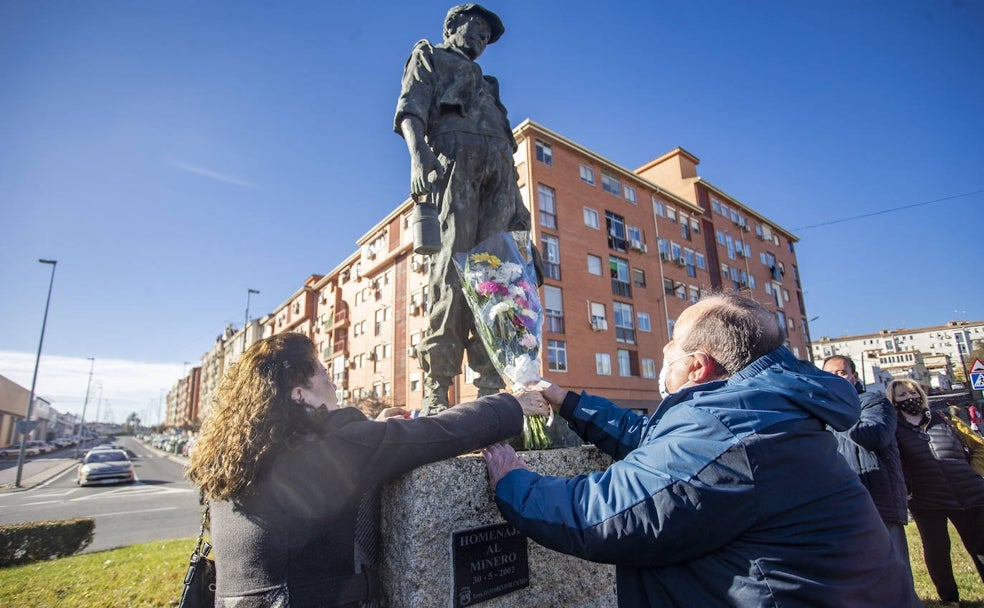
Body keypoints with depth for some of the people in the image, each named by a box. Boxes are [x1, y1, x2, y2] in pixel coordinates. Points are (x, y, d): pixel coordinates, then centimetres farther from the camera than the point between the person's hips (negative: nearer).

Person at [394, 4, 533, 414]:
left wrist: (517, 200, 17)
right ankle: (435, 394, -22)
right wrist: (418, 153, -18)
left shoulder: (486, 84, 41)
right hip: (454, 154, -5)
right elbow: (411, 109, 5)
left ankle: (490, 388, -14)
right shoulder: (428, 56, 25)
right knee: (452, 267, -20)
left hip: (499, 166, 6)